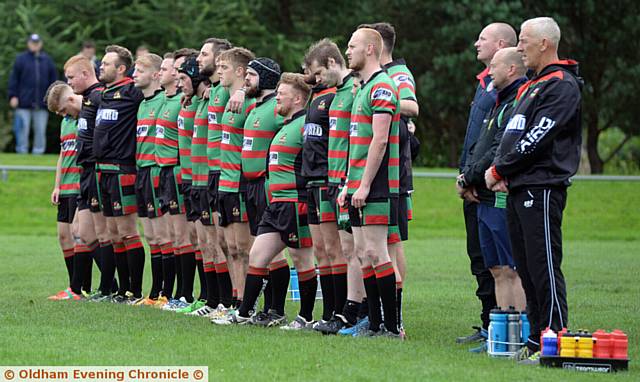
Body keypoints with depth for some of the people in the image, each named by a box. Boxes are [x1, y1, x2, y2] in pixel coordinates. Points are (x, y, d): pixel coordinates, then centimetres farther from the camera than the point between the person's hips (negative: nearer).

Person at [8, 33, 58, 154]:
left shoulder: (47, 60, 11)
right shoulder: (21, 59, 3)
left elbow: (54, 79, 13)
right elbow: (13, 78, 2)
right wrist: (13, 96, -6)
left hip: (42, 103, 2)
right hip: (24, 103, -2)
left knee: (40, 130, 4)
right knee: (23, 130, -2)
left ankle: (38, 152, 9)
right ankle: (22, 152, 3)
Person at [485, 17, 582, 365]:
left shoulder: (561, 87, -10)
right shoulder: (530, 87, 22)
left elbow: (536, 140, -17)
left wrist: (498, 170, -9)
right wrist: (501, 173, 5)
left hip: (542, 189, -10)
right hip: (518, 191, 10)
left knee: (544, 267, -11)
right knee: (527, 269, 10)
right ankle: (537, 340, 14)